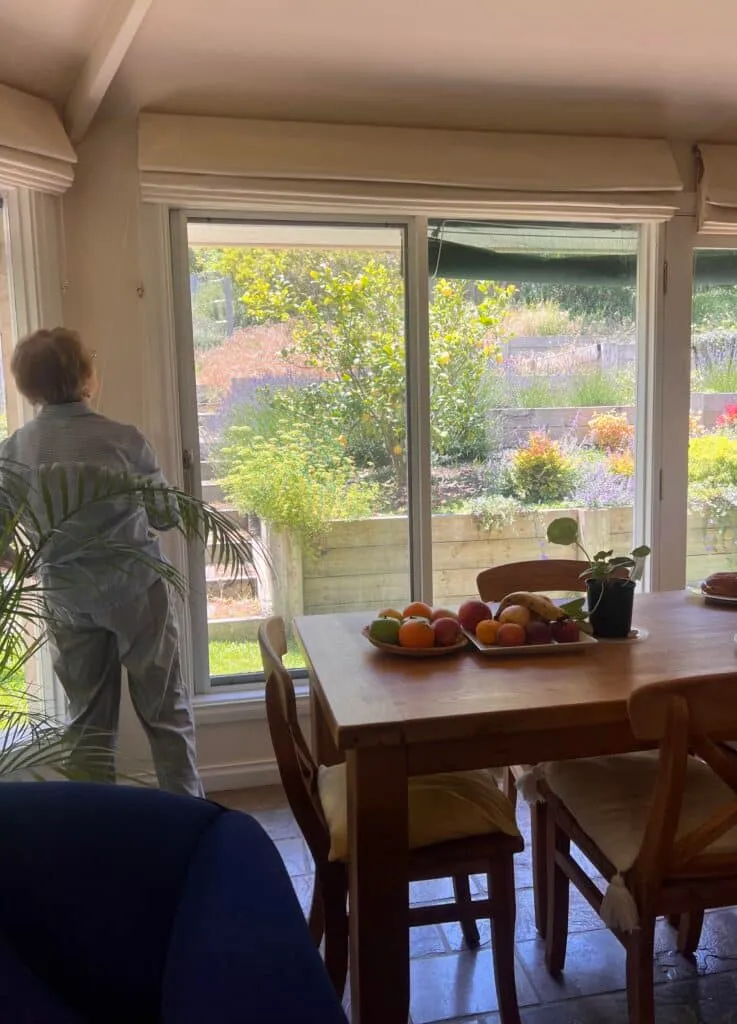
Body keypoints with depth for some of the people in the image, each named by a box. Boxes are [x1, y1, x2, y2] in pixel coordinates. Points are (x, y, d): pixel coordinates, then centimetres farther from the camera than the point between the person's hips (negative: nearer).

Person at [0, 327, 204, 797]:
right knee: (166, 712, 10)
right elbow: (167, 515, -5)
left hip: (68, 597, 4)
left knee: (89, 720, 16)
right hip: (135, 588, -3)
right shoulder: (124, 439, -15)